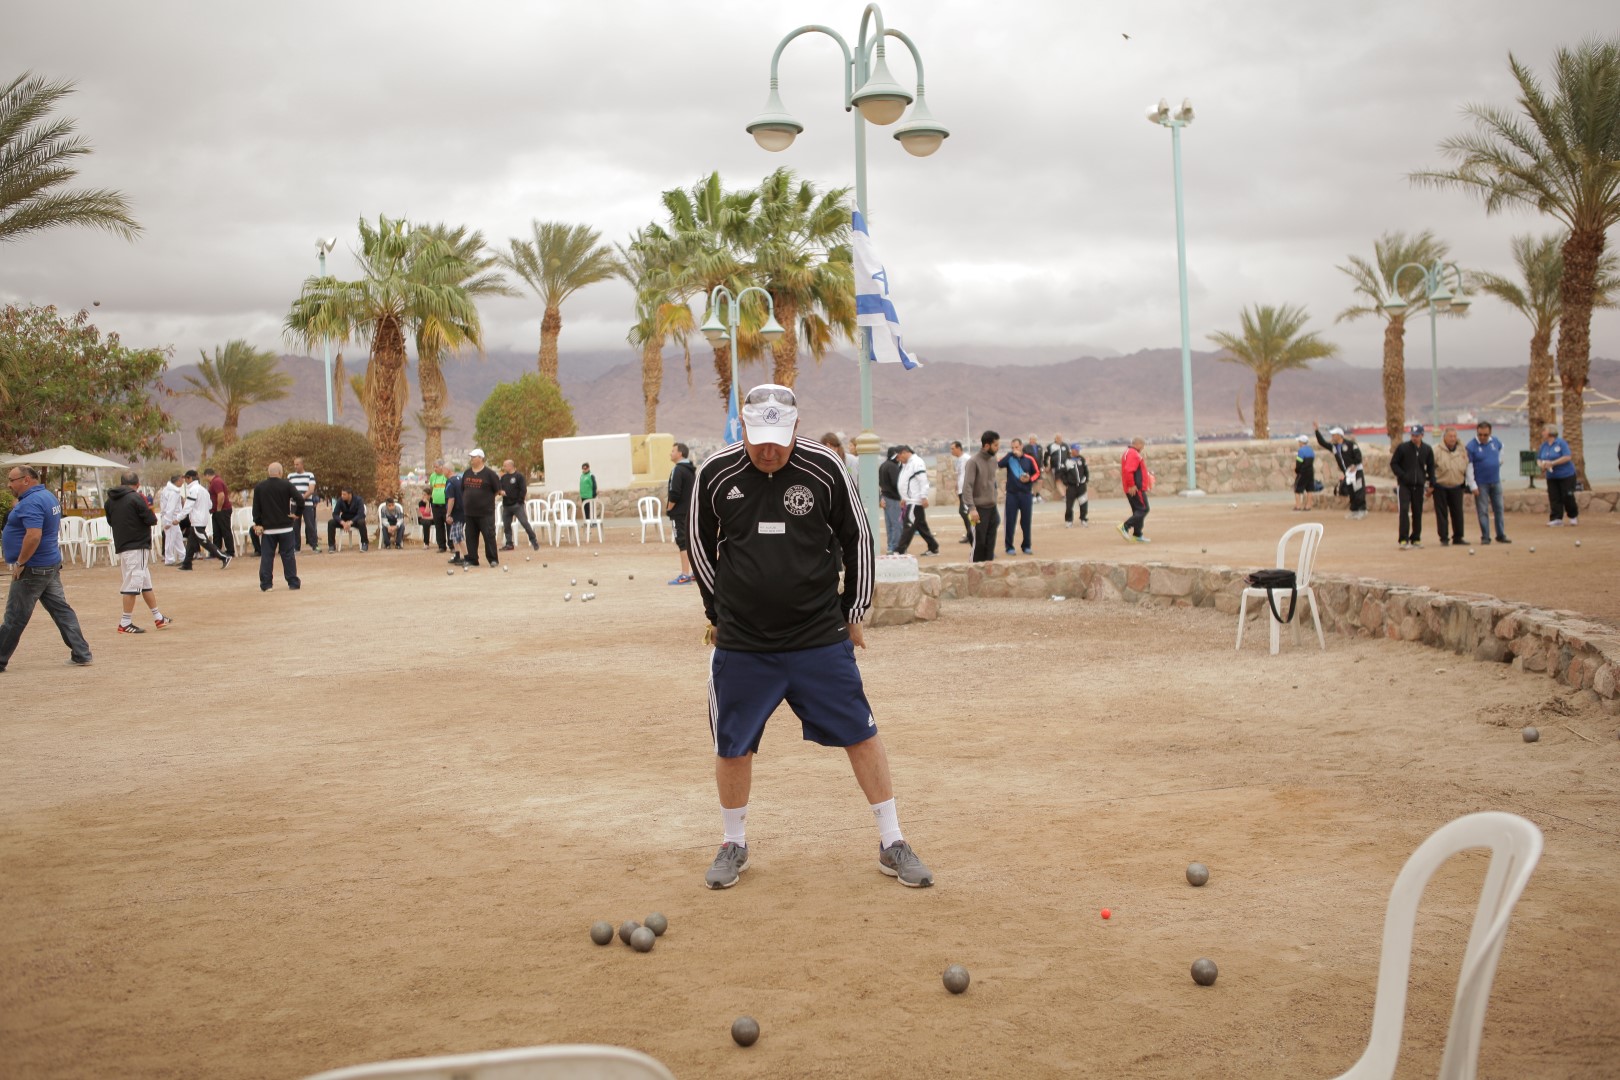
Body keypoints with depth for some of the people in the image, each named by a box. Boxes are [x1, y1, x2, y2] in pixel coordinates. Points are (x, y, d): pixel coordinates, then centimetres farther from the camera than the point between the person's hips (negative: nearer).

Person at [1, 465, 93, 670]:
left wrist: (20, 563, -22)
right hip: (52, 565, 10)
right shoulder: (48, 496, 13)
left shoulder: (31, 503, -19)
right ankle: (81, 654, 8)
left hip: (33, 569, -10)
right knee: (61, 609, 9)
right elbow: (55, 527, 26)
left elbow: (33, 535, -29)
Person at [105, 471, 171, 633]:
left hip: (121, 545, 8)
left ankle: (158, 618, 23)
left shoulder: (110, 500, 9)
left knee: (146, 584, 16)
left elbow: (110, 521, 17)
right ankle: (125, 623, -3)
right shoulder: (136, 498, -14)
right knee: (133, 584, -4)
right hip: (137, 546, -8)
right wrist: (149, 511, 6)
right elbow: (152, 520, -14)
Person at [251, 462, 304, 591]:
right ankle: (293, 583, 5)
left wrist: (257, 523, 8)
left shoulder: (259, 487, 1)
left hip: (267, 528, 1)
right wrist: (298, 514, -1)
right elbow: (300, 500, -15)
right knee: (288, 555, 4)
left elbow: (256, 508, 2)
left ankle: (265, 584, 3)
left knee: (266, 556, 5)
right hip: (285, 527, -1)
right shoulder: (287, 485, -6)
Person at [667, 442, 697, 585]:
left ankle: (685, 575, -9)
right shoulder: (691, 470, 13)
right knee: (691, 541, 15)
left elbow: (674, 494, -21)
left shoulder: (677, 470, -15)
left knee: (682, 542, -8)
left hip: (680, 513, -9)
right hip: (691, 511, 9)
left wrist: (668, 508, -8)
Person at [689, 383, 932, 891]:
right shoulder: (715, 474, -6)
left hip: (820, 638, 0)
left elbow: (857, 539, 5)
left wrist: (853, 612, 8)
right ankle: (734, 844, 28)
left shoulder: (824, 468, -8)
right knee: (732, 745, 7)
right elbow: (700, 542, 11)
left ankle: (892, 844, 14)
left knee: (860, 732, 1)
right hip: (740, 641, 1)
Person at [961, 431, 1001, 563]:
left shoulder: (993, 460, 9)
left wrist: (995, 499, 15)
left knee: (991, 541, 7)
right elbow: (967, 486, -18)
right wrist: (972, 508, -25)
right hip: (980, 508, -6)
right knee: (979, 541, -2)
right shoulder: (973, 462, -13)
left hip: (992, 508, 6)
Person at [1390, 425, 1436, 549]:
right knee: (1404, 510, -12)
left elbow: (1430, 467, 14)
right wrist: (1402, 475, -13)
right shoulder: (1402, 448, -5)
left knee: (1417, 512, 8)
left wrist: (1431, 484, 9)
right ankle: (1404, 540, -14)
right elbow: (1393, 463, 0)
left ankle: (1416, 538, 18)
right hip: (1404, 485, -3)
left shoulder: (1427, 449, 4)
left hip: (1419, 485, 3)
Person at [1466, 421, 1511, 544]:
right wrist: (1473, 486, -16)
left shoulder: (1496, 441, 0)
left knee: (1499, 509, 9)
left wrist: (1499, 462, 14)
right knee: (1482, 511, 0)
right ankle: (1485, 537, 6)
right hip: (1481, 484, -4)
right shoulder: (1471, 446, -14)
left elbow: (1500, 449, 26)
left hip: (1496, 482, 4)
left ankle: (1501, 535, 18)